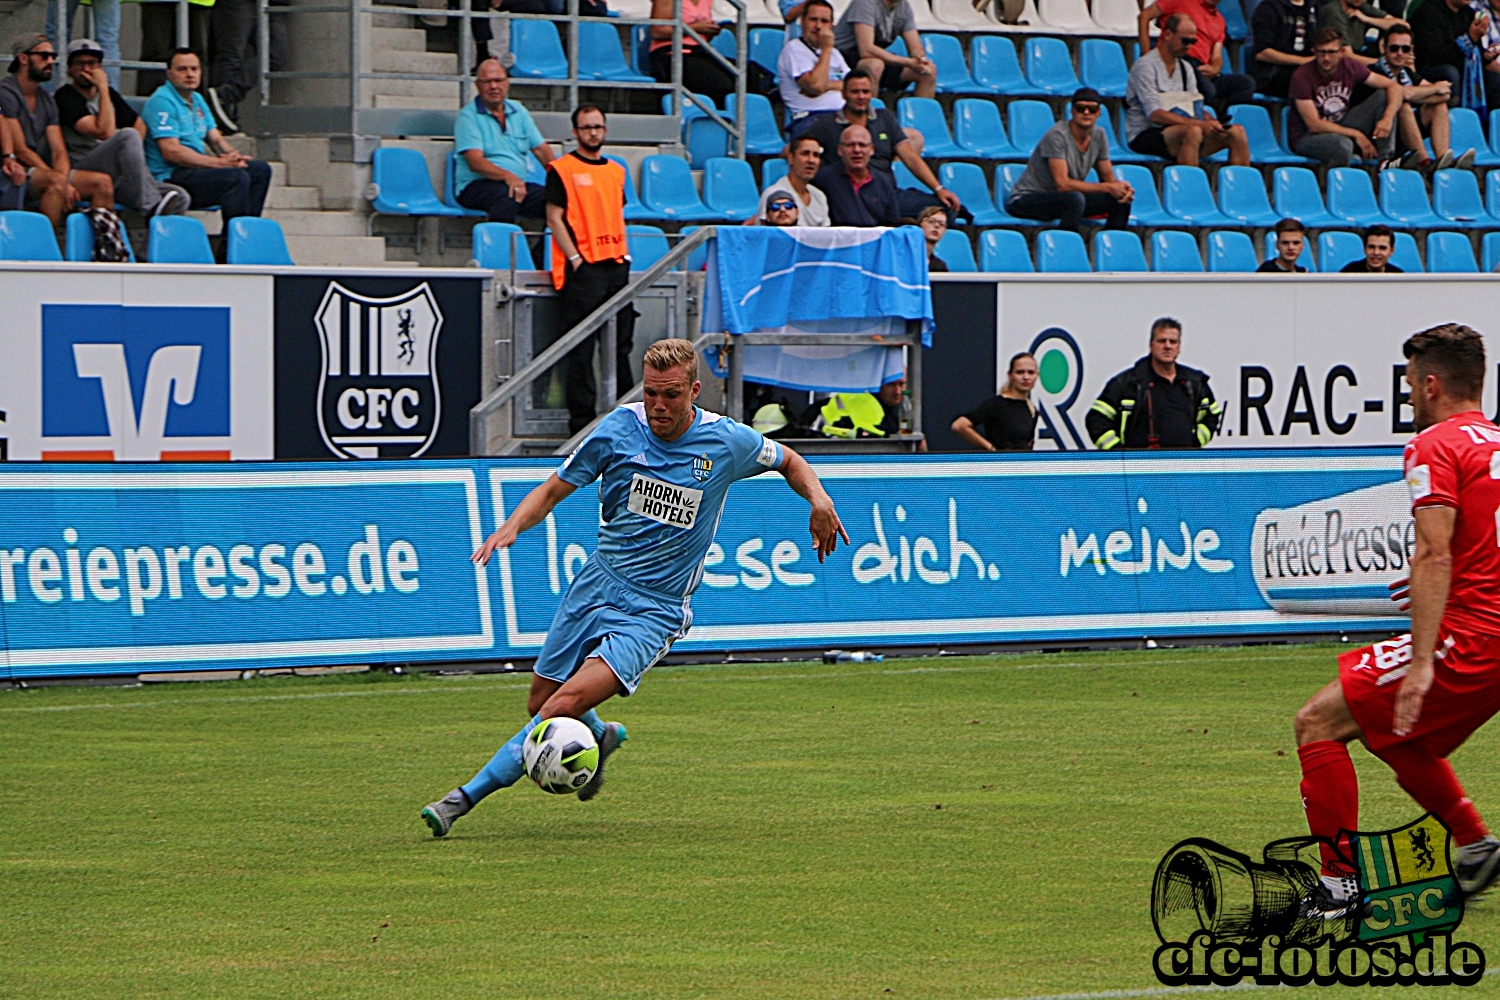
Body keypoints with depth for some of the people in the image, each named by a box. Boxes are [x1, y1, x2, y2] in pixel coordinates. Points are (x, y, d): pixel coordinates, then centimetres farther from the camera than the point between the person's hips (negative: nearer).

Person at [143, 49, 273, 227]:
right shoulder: (162, 102, -12)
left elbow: (216, 139, 19)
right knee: (237, 177, -28)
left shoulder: (197, 100, 19)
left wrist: (233, 155, -6)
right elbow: (170, 152, -21)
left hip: (196, 167, 10)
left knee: (260, 169, 7)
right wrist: (218, 162, -21)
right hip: (170, 177, -10)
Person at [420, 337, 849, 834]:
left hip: (654, 612, -3)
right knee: (540, 701, 9)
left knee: (567, 704, -21)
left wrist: (819, 499, -5)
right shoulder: (619, 429, -6)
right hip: (595, 587, 3)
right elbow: (553, 490, 1)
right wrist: (512, 527, -18)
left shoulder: (727, 440, -6)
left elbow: (787, 460, 15)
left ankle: (468, 796, -16)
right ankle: (601, 737, 43)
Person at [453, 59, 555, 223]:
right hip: (476, 185, -5)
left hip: (517, 184, 5)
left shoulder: (518, 111, 17)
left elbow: (541, 149, 16)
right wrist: (507, 176, -31)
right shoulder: (468, 116, -2)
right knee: (507, 195, -39)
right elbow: (475, 163, -14)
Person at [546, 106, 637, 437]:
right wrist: (574, 257, -14)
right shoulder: (562, 170, -1)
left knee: (621, 343, 7)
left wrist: (624, 253, 10)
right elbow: (555, 217, -6)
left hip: (616, 265, 6)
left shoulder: (616, 171, 18)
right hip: (582, 269, -6)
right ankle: (581, 418, -5)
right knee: (580, 347, -6)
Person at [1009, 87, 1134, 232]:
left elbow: (1108, 176, 7)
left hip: (1065, 200, 8)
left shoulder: (1099, 136, 1)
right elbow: (1063, 184, -28)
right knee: (1075, 199, -37)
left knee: (1122, 197, -8)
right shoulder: (1057, 135, -22)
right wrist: (1107, 187, -25)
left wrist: (1121, 187, -19)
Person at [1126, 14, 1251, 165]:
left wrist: (1212, 123, -12)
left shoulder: (1186, 68, 16)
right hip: (1144, 136, -8)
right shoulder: (1145, 66, -10)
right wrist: (1200, 124, -27)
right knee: (1193, 131, -38)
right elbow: (1154, 115, -21)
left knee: (1237, 131, -10)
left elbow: (1197, 110, 13)